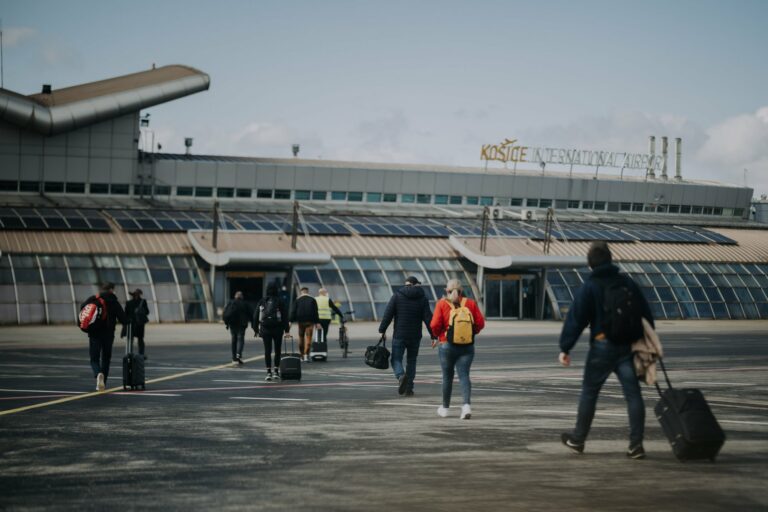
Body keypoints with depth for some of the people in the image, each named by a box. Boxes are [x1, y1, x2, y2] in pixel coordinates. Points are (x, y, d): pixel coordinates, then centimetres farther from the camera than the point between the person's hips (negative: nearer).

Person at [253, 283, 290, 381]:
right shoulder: (280, 301, -2)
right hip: (277, 329, -1)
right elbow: (285, 316, -4)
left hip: (265, 329, 1)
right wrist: (286, 330, -2)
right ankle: (276, 371, 8)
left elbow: (256, 316, 7)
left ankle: (269, 372, -4)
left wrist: (256, 329, 12)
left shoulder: (261, 302, 5)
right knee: (277, 350, 9)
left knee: (267, 351, 2)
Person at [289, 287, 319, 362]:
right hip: (310, 322, -1)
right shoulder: (312, 300, 4)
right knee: (308, 338, -4)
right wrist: (317, 322, 3)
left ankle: (302, 355, 17)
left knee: (301, 338, 12)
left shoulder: (297, 300, 4)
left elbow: (293, 311, 0)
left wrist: (291, 321, 0)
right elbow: (315, 312, 2)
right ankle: (306, 355, -18)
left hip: (300, 322, 1)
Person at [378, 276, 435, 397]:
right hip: (415, 336, 2)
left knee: (396, 359, 4)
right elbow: (428, 318, -2)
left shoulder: (397, 296, -1)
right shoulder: (422, 298, 3)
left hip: (399, 335, -2)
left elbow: (388, 315, -6)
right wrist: (433, 335, 0)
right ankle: (408, 388, 10)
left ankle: (401, 376, -25)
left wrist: (382, 330, -1)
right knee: (411, 361, 14)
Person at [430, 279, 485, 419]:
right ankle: (467, 405, -22)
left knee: (447, 377, 12)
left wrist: (437, 334, 8)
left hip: (447, 346, -1)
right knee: (464, 375, -1)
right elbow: (480, 323, -2)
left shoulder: (442, 304, -6)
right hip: (467, 346, 1)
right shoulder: (470, 303, 0)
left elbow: (435, 325, -13)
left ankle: (445, 408, 26)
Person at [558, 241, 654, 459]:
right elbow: (645, 313, 13)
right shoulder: (627, 283, 8)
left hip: (602, 346, -3)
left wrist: (565, 348, -7)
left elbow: (575, 318, -10)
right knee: (633, 393, 2)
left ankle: (578, 439, 21)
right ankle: (636, 444, -4)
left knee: (589, 392, 10)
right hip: (628, 346, 3)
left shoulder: (590, 286, -7)